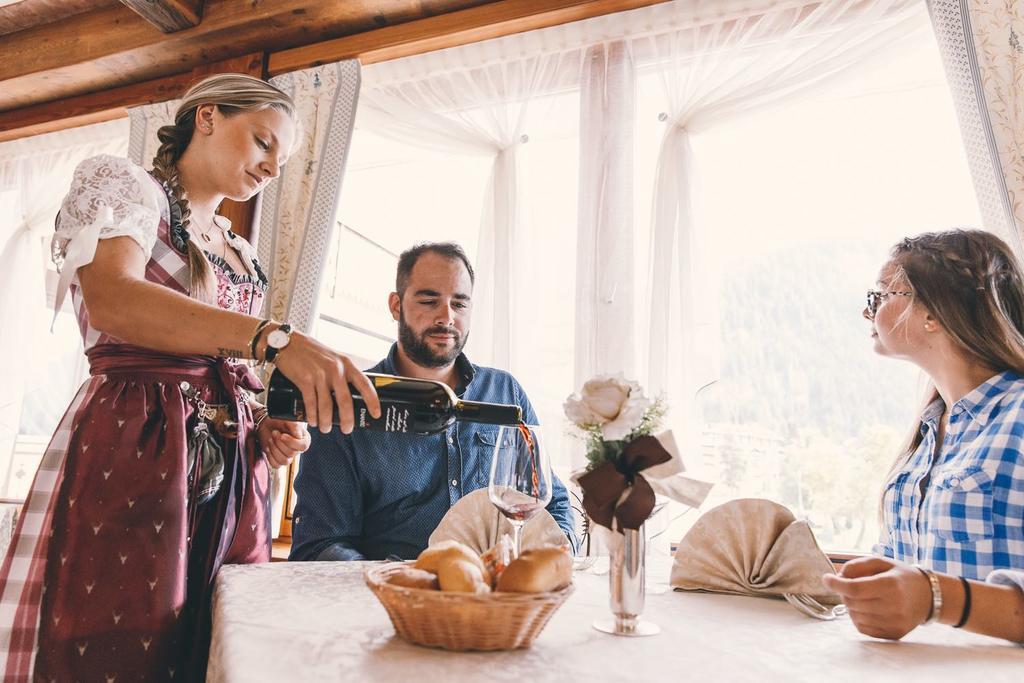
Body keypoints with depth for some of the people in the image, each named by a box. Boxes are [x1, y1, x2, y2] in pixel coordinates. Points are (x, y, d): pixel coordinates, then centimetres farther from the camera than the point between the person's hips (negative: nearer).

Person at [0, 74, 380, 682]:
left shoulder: (242, 255, 20)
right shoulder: (118, 183, 1)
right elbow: (112, 300, -20)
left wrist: (268, 428, 2)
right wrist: (274, 337, -33)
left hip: (233, 469, 7)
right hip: (132, 455, -6)